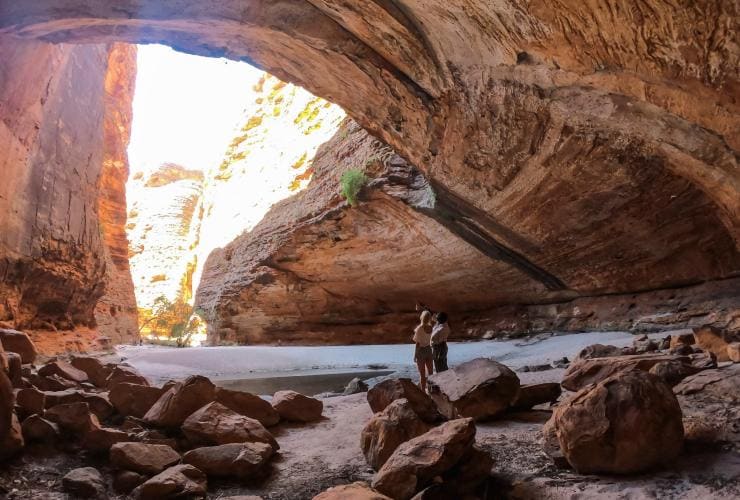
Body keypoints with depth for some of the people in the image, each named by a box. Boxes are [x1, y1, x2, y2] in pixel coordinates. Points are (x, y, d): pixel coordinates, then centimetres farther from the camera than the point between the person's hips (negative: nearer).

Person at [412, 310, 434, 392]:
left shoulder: (419, 329, -24)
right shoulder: (430, 327, -9)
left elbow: (417, 343, -18)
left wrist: (415, 355, -8)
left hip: (421, 351, -5)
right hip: (428, 349, 5)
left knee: (422, 374, 8)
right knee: (430, 372, 18)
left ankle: (423, 391, 18)